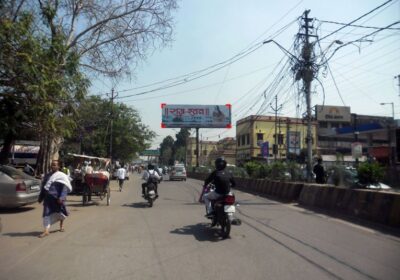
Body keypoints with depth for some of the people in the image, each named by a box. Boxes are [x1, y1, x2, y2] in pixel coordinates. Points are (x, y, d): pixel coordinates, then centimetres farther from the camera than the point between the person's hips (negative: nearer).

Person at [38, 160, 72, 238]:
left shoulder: (62, 176, -8)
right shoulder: (47, 176, 10)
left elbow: (65, 188, -15)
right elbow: (43, 187, 18)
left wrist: (61, 197, -25)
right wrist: (41, 198, 16)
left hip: (57, 198, -4)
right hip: (48, 198, 4)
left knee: (60, 212, 12)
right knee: (47, 213, -6)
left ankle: (61, 224, 39)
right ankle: (46, 230, -4)